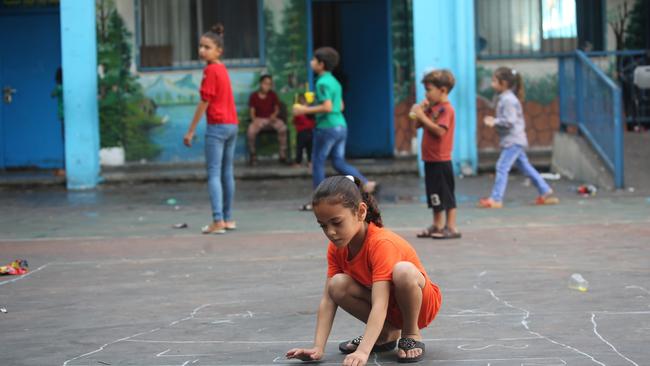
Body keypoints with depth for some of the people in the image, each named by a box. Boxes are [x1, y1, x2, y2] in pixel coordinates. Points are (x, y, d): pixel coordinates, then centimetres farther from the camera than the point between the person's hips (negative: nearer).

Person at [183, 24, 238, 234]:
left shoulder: (210, 70, -12)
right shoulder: (222, 69, 13)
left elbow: (204, 102, -14)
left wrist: (191, 131, -11)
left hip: (217, 126, -8)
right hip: (232, 124, 8)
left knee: (214, 174, -9)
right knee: (227, 173, 13)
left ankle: (218, 221, -16)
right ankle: (228, 219, 19)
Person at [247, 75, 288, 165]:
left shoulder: (273, 95, 4)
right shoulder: (254, 96, -1)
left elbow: (277, 108, 7)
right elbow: (252, 111, -1)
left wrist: (274, 115, -15)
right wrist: (254, 119, -21)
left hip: (271, 119, 1)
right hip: (259, 120, -1)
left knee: (283, 127, -31)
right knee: (250, 131, -34)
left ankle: (283, 154, -23)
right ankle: (252, 155, -14)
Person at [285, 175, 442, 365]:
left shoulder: (381, 243, -32)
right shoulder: (336, 248, -10)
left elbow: (379, 305, -40)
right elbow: (328, 299, -15)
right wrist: (318, 348, -26)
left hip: (421, 302, -6)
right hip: (390, 310, 6)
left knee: (403, 270, -38)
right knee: (338, 285, -20)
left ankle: (412, 334, -12)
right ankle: (387, 334, 0)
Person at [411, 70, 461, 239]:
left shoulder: (446, 109, -14)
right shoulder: (432, 108, 12)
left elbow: (440, 130, -27)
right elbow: (418, 125, 14)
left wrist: (422, 116, -23)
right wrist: (421, 110, -1)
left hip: (441, 160, -9)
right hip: (431, 159, 9)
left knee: (446, 195, -4)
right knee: (435, 195, 15)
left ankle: (451, 227, 1)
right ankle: (437, 226, 24)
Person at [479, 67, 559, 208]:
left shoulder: (508, 100, -17)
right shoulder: (505, 98, 14)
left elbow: (509, 121, -22)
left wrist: (494, 122, -16)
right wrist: (494, 121, 12)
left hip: (513, 141, -10)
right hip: (514, 140, 10)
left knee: (502, 167, -11)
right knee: (525, 167, 14)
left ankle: (496, 199, -12)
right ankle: (546, 192, 18)